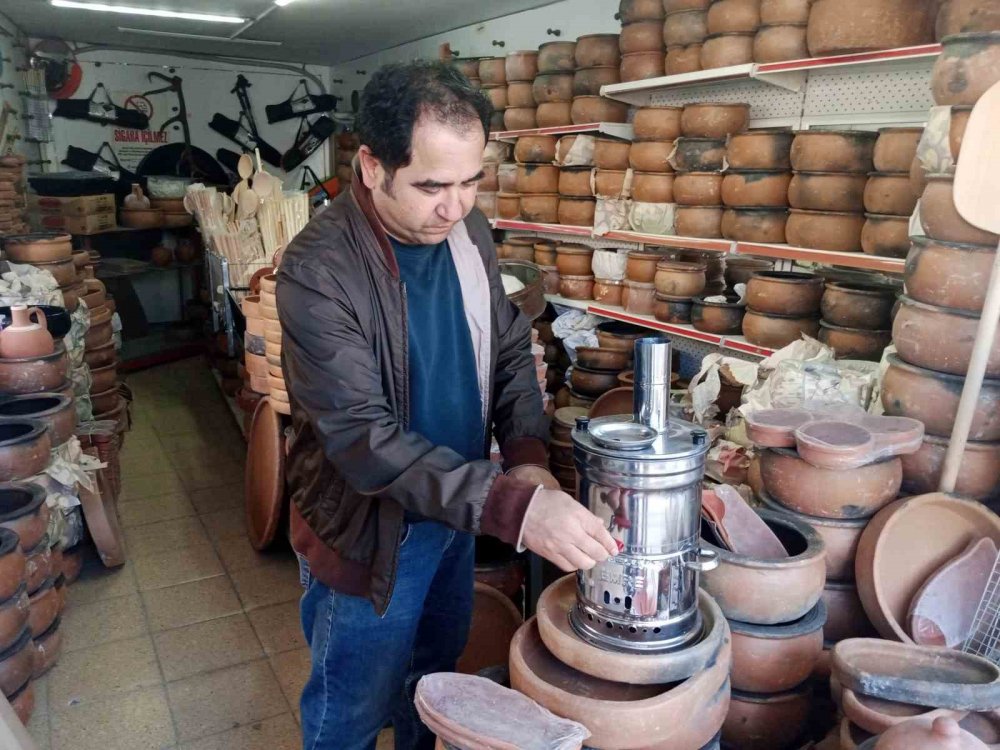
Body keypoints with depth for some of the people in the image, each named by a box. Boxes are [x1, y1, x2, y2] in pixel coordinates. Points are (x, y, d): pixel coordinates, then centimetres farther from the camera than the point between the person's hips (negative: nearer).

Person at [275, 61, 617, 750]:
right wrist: (514, 507, -39)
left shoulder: (469, 230, -5)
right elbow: (363, 437, -31)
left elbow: (509, 350, 3)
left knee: (437, 673, 28)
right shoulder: (319, 269, -26)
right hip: (368, 532, -5)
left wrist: (529, 456, -14)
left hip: (457, 511, 6)